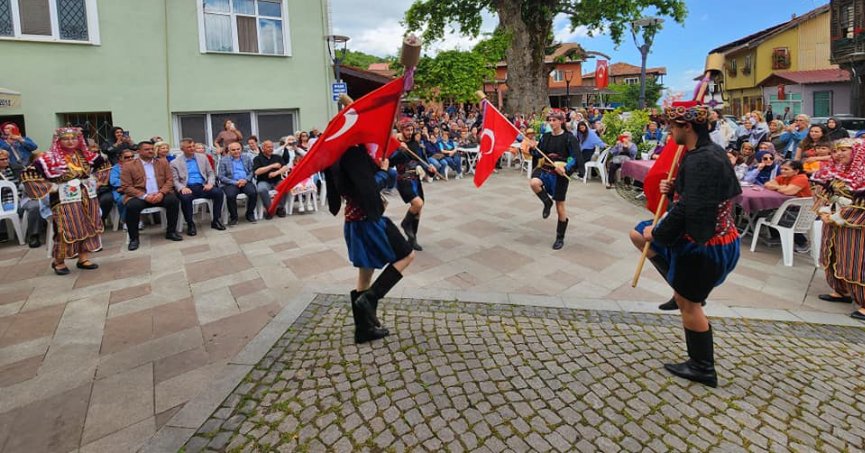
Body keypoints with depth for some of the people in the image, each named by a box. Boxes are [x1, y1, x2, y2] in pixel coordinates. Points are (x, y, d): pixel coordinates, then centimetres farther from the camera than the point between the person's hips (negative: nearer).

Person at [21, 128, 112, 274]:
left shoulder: (86, 155, 5)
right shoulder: (49, 158, -10)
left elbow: (103, 164, 22)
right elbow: (28, 174, -12)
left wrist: (95, 180, 11)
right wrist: (49, 187, -13)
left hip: (88, 198, 5)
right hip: (65, 200, -5)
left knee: (88, 228, 7)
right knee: (66, 231, -3)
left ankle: (84, 258, 18)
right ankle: (58, 261, 14)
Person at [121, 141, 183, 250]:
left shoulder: (163, 163, 12)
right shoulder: (128, 166, 3)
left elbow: (169, 180, 6)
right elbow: (126, 187, -3)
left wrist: (161, 193, -14)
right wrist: (145, 196, -17)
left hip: (160, 195, 2)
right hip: (139, 196, -2)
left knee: (173, 200, -28)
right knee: (132, 206, -33)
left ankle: (171, 231, -11)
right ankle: (133, 238, -13)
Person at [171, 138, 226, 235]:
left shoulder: (202, 157, 15)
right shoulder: (175, 163, 6)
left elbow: (211, 173, 14)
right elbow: (175, 180, 1)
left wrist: (210, 183, -7)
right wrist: (182, 188, -21)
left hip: (202, 186, 3)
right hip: (188, 188, -2)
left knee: (218, 192, -26)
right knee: (185, 198, -37)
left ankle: (215, 220, -14)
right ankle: (190, 224, -17)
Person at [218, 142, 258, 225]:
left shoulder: (247, 158, 15)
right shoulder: (223, 161, 8)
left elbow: (252, 171, 8)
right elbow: (221, 177, 0)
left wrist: (245, 180, -12)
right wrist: (235, 182, -13)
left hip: (245, 182, 2)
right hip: (231, 183, -1)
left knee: (253, 192, -29)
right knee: (230, 195, -33)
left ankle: (250, 214, -7)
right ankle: (233, 216, -10)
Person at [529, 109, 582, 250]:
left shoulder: (569, 138, -8)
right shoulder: (545, 137, 7)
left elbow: (576, 158, -12)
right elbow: (538, 154, 13)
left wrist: (565, 169, -28)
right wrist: (533, 149, -9)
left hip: (560, 174, -4)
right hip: (544, 169, 4)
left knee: (560, 206, 3)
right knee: (534, 182, -32)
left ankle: (560, 238, 20)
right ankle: (547, 202, 1)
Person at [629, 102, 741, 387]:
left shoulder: (699, 161, -26)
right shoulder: (710, 151, 6)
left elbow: (688, 210, -30)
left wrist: (656, 234, -16)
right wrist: (672, 189, -1)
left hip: (704, 244, -10)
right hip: (703, 233, 10)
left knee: (689, 304, 5)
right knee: (637, 234, 16)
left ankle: (703, 369, 25)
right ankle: (682, 288, 19)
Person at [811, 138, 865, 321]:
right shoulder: (831, 172, 8)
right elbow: (820, 193, 9)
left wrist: (838, 218, -15)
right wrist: (824, 213, -6)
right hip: (832, 223, 7)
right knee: (834, 258, 16)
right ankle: (841, 291, 30)